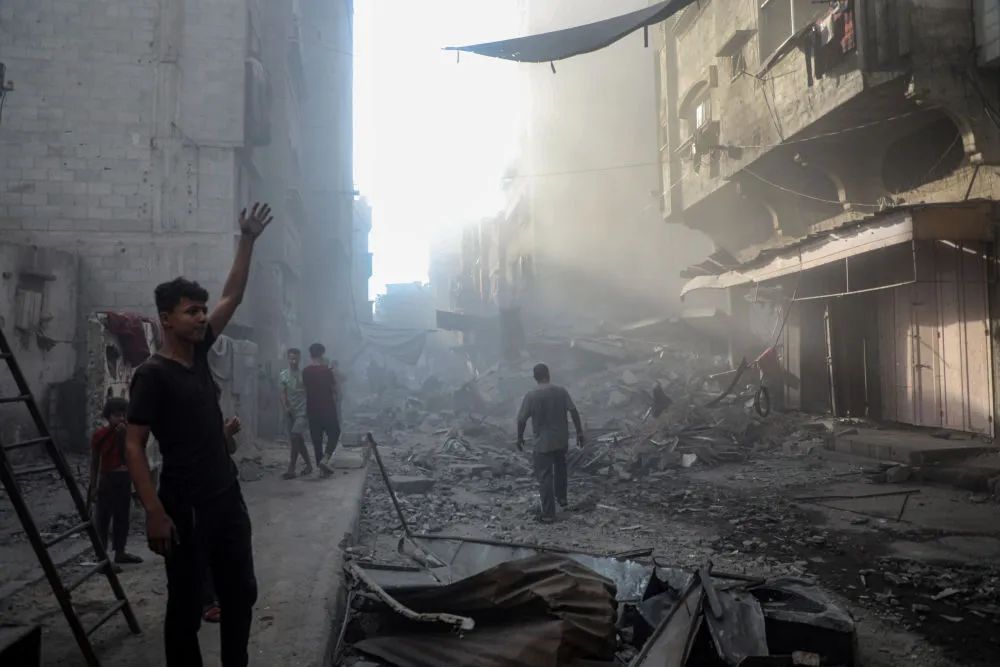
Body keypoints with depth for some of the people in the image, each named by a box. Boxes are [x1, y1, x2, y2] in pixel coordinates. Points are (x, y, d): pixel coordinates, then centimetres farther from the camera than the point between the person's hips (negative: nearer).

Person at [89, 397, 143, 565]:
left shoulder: (127, 432, 2)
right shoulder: (100, 434, -5)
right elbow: (94, 461, -1)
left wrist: (124, 435, -21)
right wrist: (93, 485, -2)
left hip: (125, 478, 4)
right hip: (107, 479, -4)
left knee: (122, 517, 9)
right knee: (103, 517, -4)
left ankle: (120, 552, 18)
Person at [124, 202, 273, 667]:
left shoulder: (199, 352, 6)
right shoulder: (153, 374, -13)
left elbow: (234, 295, 10)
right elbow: (133, 446, -15)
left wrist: (248, 240, 5)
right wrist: (154, 512, -21)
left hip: (228, 496, 8)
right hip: (185, 506, -7)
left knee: (241, 592, 16)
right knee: (186, 602, 7)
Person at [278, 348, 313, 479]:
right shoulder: (283, 375, 6)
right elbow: (283, 394, 5)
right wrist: (285, 407, -9)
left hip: (302, 411, -4)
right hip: (290, 412, 4)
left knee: (295, 437, -17)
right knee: (299, 441, 10)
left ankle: (291, 469, -13)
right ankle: (309, 465, 25)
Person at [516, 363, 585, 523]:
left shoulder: (531, 395, -13)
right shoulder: (561, 391, -4)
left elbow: (521, 420, -10)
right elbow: (574, 412, -5)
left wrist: (520, 438, 5)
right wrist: (579, 432, 4)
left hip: (543, 442, -4)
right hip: (562, 439, 4)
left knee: (545, 476, 3)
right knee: (560, 467, 28)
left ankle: (548, 514, 4)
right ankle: (562, 498, 41)